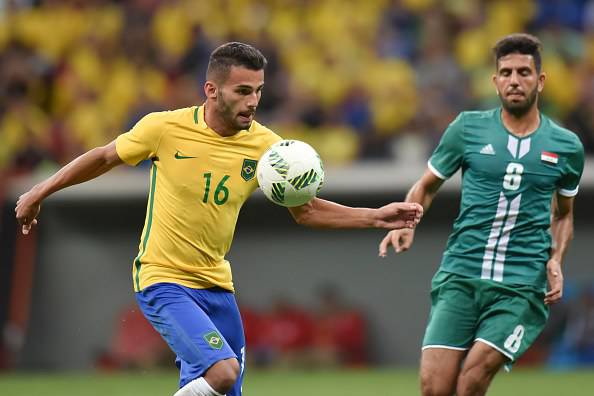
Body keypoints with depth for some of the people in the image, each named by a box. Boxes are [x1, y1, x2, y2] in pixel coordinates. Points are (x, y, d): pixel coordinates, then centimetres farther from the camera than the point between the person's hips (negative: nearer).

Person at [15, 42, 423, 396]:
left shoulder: (266, 146, -4)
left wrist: (376, 217, -4)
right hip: (163, 279, -5)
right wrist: (40, 193, 10)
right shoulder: (164, 128, -14)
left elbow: (306, 210, 7)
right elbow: (105, 158, 3)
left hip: (215, 283, 6)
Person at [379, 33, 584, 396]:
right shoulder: (468, 128, 5)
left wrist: (556, 260, 5)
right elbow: (426, 186, 18)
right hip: (459, 276, 1)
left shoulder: (567, 146, 7)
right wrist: (406, 223, -2)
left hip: (521, 285, -1)